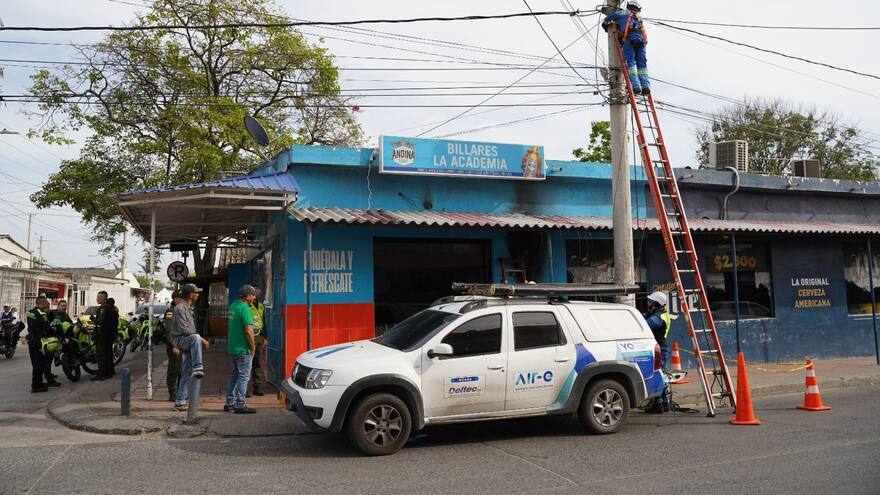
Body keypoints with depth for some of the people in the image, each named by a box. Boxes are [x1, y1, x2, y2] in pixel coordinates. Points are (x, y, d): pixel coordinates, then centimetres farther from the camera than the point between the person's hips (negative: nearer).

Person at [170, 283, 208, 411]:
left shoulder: (188, 308, 20)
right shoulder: (180, 308, -11)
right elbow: (184, 329, -19)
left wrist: (200, 339, 10)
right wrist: (201, 338, -15)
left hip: (187, 342, 9)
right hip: (180, 339, -9)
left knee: (186, 373, 6)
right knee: (195, 338, -40)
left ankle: (181, 401, 9)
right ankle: (197, 368, -47)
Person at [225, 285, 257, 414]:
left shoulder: (232, 306, 10)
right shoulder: (245, 308, -18)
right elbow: (248, 330, -21)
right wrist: (253, 347, -12)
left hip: (232, 348, 9)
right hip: (243, 349, -9)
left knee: (233, 376, 16)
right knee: (243, 376, -2)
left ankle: (230, 403, 21)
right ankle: (240, 405, -1)